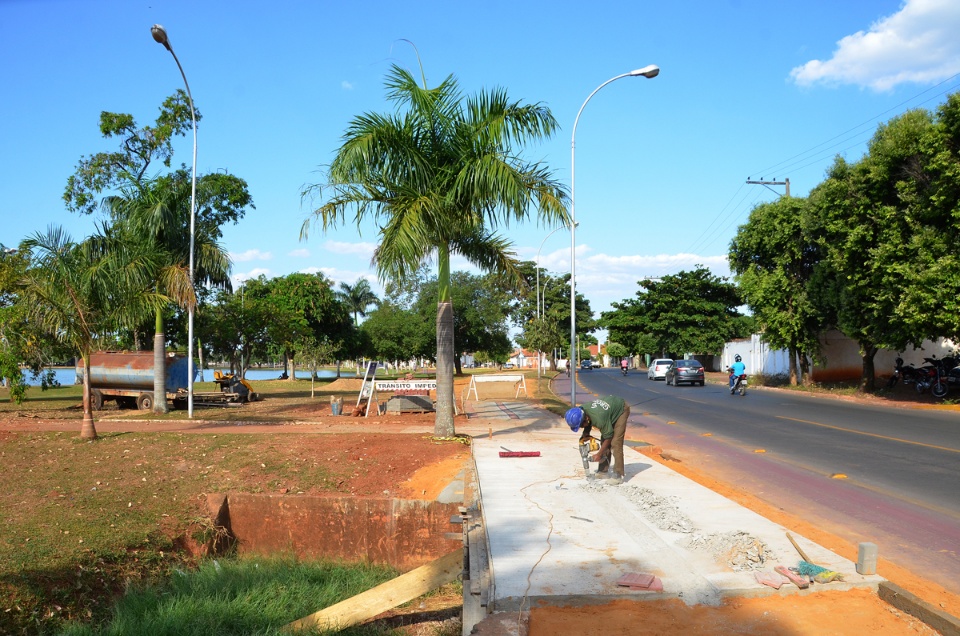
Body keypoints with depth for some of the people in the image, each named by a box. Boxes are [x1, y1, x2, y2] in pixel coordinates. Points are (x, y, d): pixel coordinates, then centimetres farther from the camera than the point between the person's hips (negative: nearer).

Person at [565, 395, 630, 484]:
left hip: (621, 410, -8)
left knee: (615, 443, -16)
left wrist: (599, 454, -15)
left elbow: (608, 437, -24)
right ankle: (603, 469, 13)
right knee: (604, 440, 5)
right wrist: (585, 435, -9)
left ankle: (618, 475, -15)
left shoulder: (599, 418, -40)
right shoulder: (581, 410, -20)